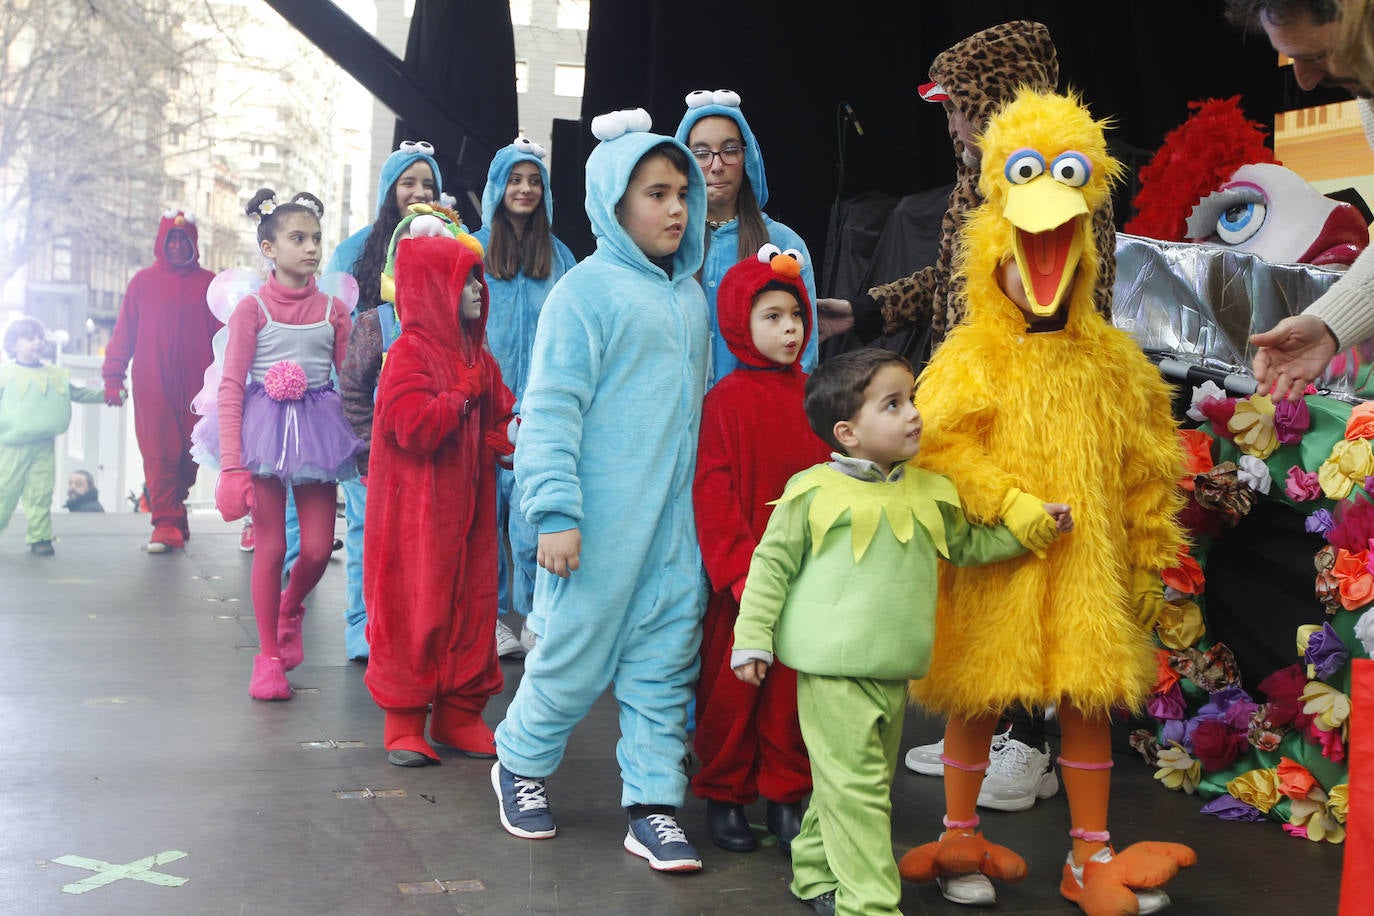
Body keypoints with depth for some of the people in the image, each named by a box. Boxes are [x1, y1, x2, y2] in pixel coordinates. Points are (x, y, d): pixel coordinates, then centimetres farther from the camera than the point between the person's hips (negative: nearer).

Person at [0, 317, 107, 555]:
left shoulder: (55, 374, 12)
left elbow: (78, 393, 17)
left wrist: (106, 394, 9)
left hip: (44, 446, 3)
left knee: (41, 493, 2)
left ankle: (38, 537, 8)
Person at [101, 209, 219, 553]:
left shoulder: (208, 283, 8)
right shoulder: (143, 281, 8)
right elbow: (123, 332, 7)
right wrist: (113, 376, 1)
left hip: (194, 388, 1)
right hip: (152, 388, -1)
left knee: (190, 454, 4)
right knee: (159, 456, -5)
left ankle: (173, 511, 21)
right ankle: (167, 525, -4)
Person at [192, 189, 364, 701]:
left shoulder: (333, 310, 6)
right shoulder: (252, 308, -3)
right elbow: (230, 387, -8)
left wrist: (366, 443, -3)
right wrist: (231, 465, -16)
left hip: (317, 432, 3)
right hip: (262, 429, -2)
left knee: (317, 549, -1)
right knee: (270, 547, 0)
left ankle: (290, 608, 33)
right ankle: (268, 656, 17)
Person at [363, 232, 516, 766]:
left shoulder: (477, 355, 13)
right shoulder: (410, 352, -12)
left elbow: (497, 416, 18)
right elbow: (413, 426, -24)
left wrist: (505, 442, -3)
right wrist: (465, 393, -15)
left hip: (469, 505, 8)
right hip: (418, 509, -7)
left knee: (473, 605, 9)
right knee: (416, 609, -2)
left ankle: (459, 716, 20)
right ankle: (403, 722, 9)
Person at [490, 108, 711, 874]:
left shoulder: (690, 297, 14)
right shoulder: (587, 289, -7)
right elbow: (551, 409, -11)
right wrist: (555, 512, -17)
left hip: (677, 522, 6)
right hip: (603, 520, -6)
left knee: (666, 661, 7)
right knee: (577, 652, 4)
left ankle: (653, 804, 16)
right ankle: (520, 765, 29)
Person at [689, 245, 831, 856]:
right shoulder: (726, 399, -5)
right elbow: (711, 491, -9)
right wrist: (740, 568, -13)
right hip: (744, 574, -3)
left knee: (796, 684, 8)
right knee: (731, 684, 7)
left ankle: (786, 798, 23)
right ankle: (724, 796, 24)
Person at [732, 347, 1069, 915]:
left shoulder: (929, 493, 10)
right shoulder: (814, 490, -6)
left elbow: (967, 546, 25)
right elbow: (772, 563, -1)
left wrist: (1034, 528, 17)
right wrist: (752, 641, -5)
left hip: (894, 670, 6)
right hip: (833, 668, -6)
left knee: (859, 781, 16)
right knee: (855, 786, -6)